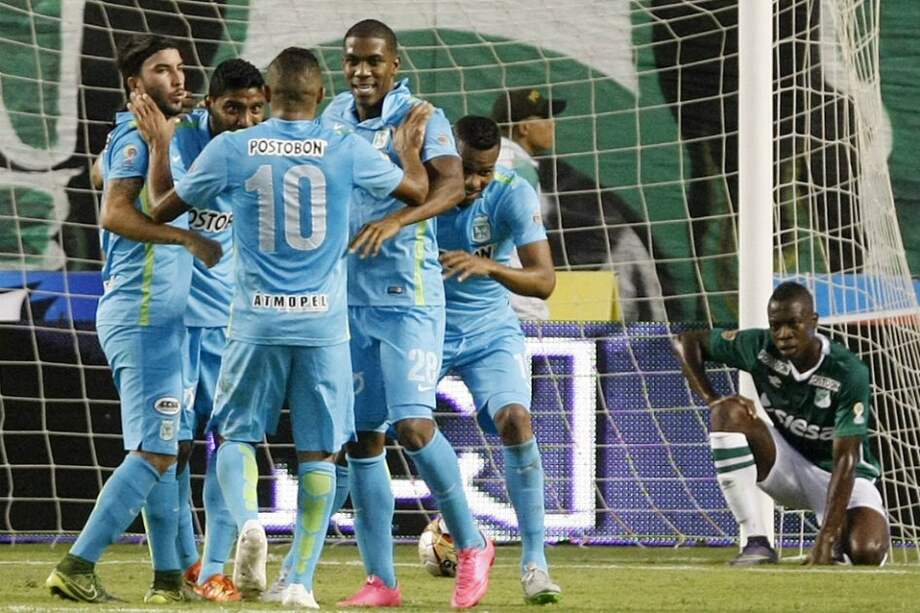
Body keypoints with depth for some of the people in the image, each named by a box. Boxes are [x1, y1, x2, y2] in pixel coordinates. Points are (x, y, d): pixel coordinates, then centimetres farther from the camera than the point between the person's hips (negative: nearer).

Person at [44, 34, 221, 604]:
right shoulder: (139, 136, -11)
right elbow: (114, 213, -23)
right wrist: (189, 238, -21)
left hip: (160, 315, 10)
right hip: (144, 314, -10)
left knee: (162, 448, 12)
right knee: (155, 451, -11)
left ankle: (169, 577, 16)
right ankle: (77, 566, -12)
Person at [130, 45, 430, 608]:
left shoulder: (230, 149, -3)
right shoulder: (347, 150, -2)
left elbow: (165, 206, 11)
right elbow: (417, 191, 13)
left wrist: (160, 145, 26)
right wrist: (411, 147, 32)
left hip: (257, 322, 0)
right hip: (324, 323, 0)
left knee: (237, 435, 14)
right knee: (318, 451, 7)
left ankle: (248, 519, -16)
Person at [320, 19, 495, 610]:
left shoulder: (421, 118, -8)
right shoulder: (334, 118, 10)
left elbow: (452, 185, -24)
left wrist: (396, 220, -39)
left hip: (408, 294, -6)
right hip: (347, 295, 6)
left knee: (412, 424, -15)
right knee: (362, 438, 5)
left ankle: (471, 545, 4)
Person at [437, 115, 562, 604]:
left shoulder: (513, 194, -18)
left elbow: (544, 281, -22)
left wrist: (488, 267, -38)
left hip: (491, 334, 0)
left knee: (515, 421, -23)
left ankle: (534, 561, -15)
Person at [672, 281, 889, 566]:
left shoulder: (849, 373, -26)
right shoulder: (759, 348, -15)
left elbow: (845, 460, -29)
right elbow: (688, 340, -2)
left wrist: (826, 538, -37)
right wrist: (711, 399, -17)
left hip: (838, 475, -3)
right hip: (788, 465, 4)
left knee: (866, 552, -34)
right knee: (729, 412, -25)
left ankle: (836, 540, 8)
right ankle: (756, 542, -23)